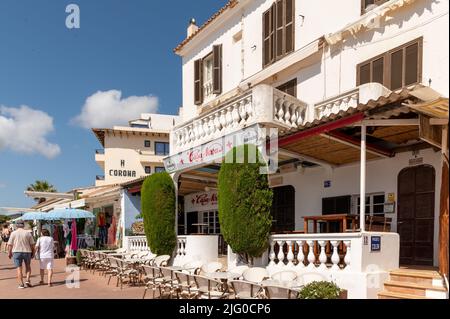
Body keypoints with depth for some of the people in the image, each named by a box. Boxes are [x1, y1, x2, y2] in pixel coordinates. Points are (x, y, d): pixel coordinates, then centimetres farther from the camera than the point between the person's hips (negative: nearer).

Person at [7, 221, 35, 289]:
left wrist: (9, 253, 8)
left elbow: (10, 245, -3)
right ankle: (27, 280, 5)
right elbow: (32, 244, 0)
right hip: (27, 252, 1)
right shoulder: (28, 233, 0)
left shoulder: (13, 233, -2)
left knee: (19, 269, 5)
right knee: (28, 266, 19)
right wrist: (33, 253, 8)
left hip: (17, 252, -1)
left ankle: (21, 284, 3)